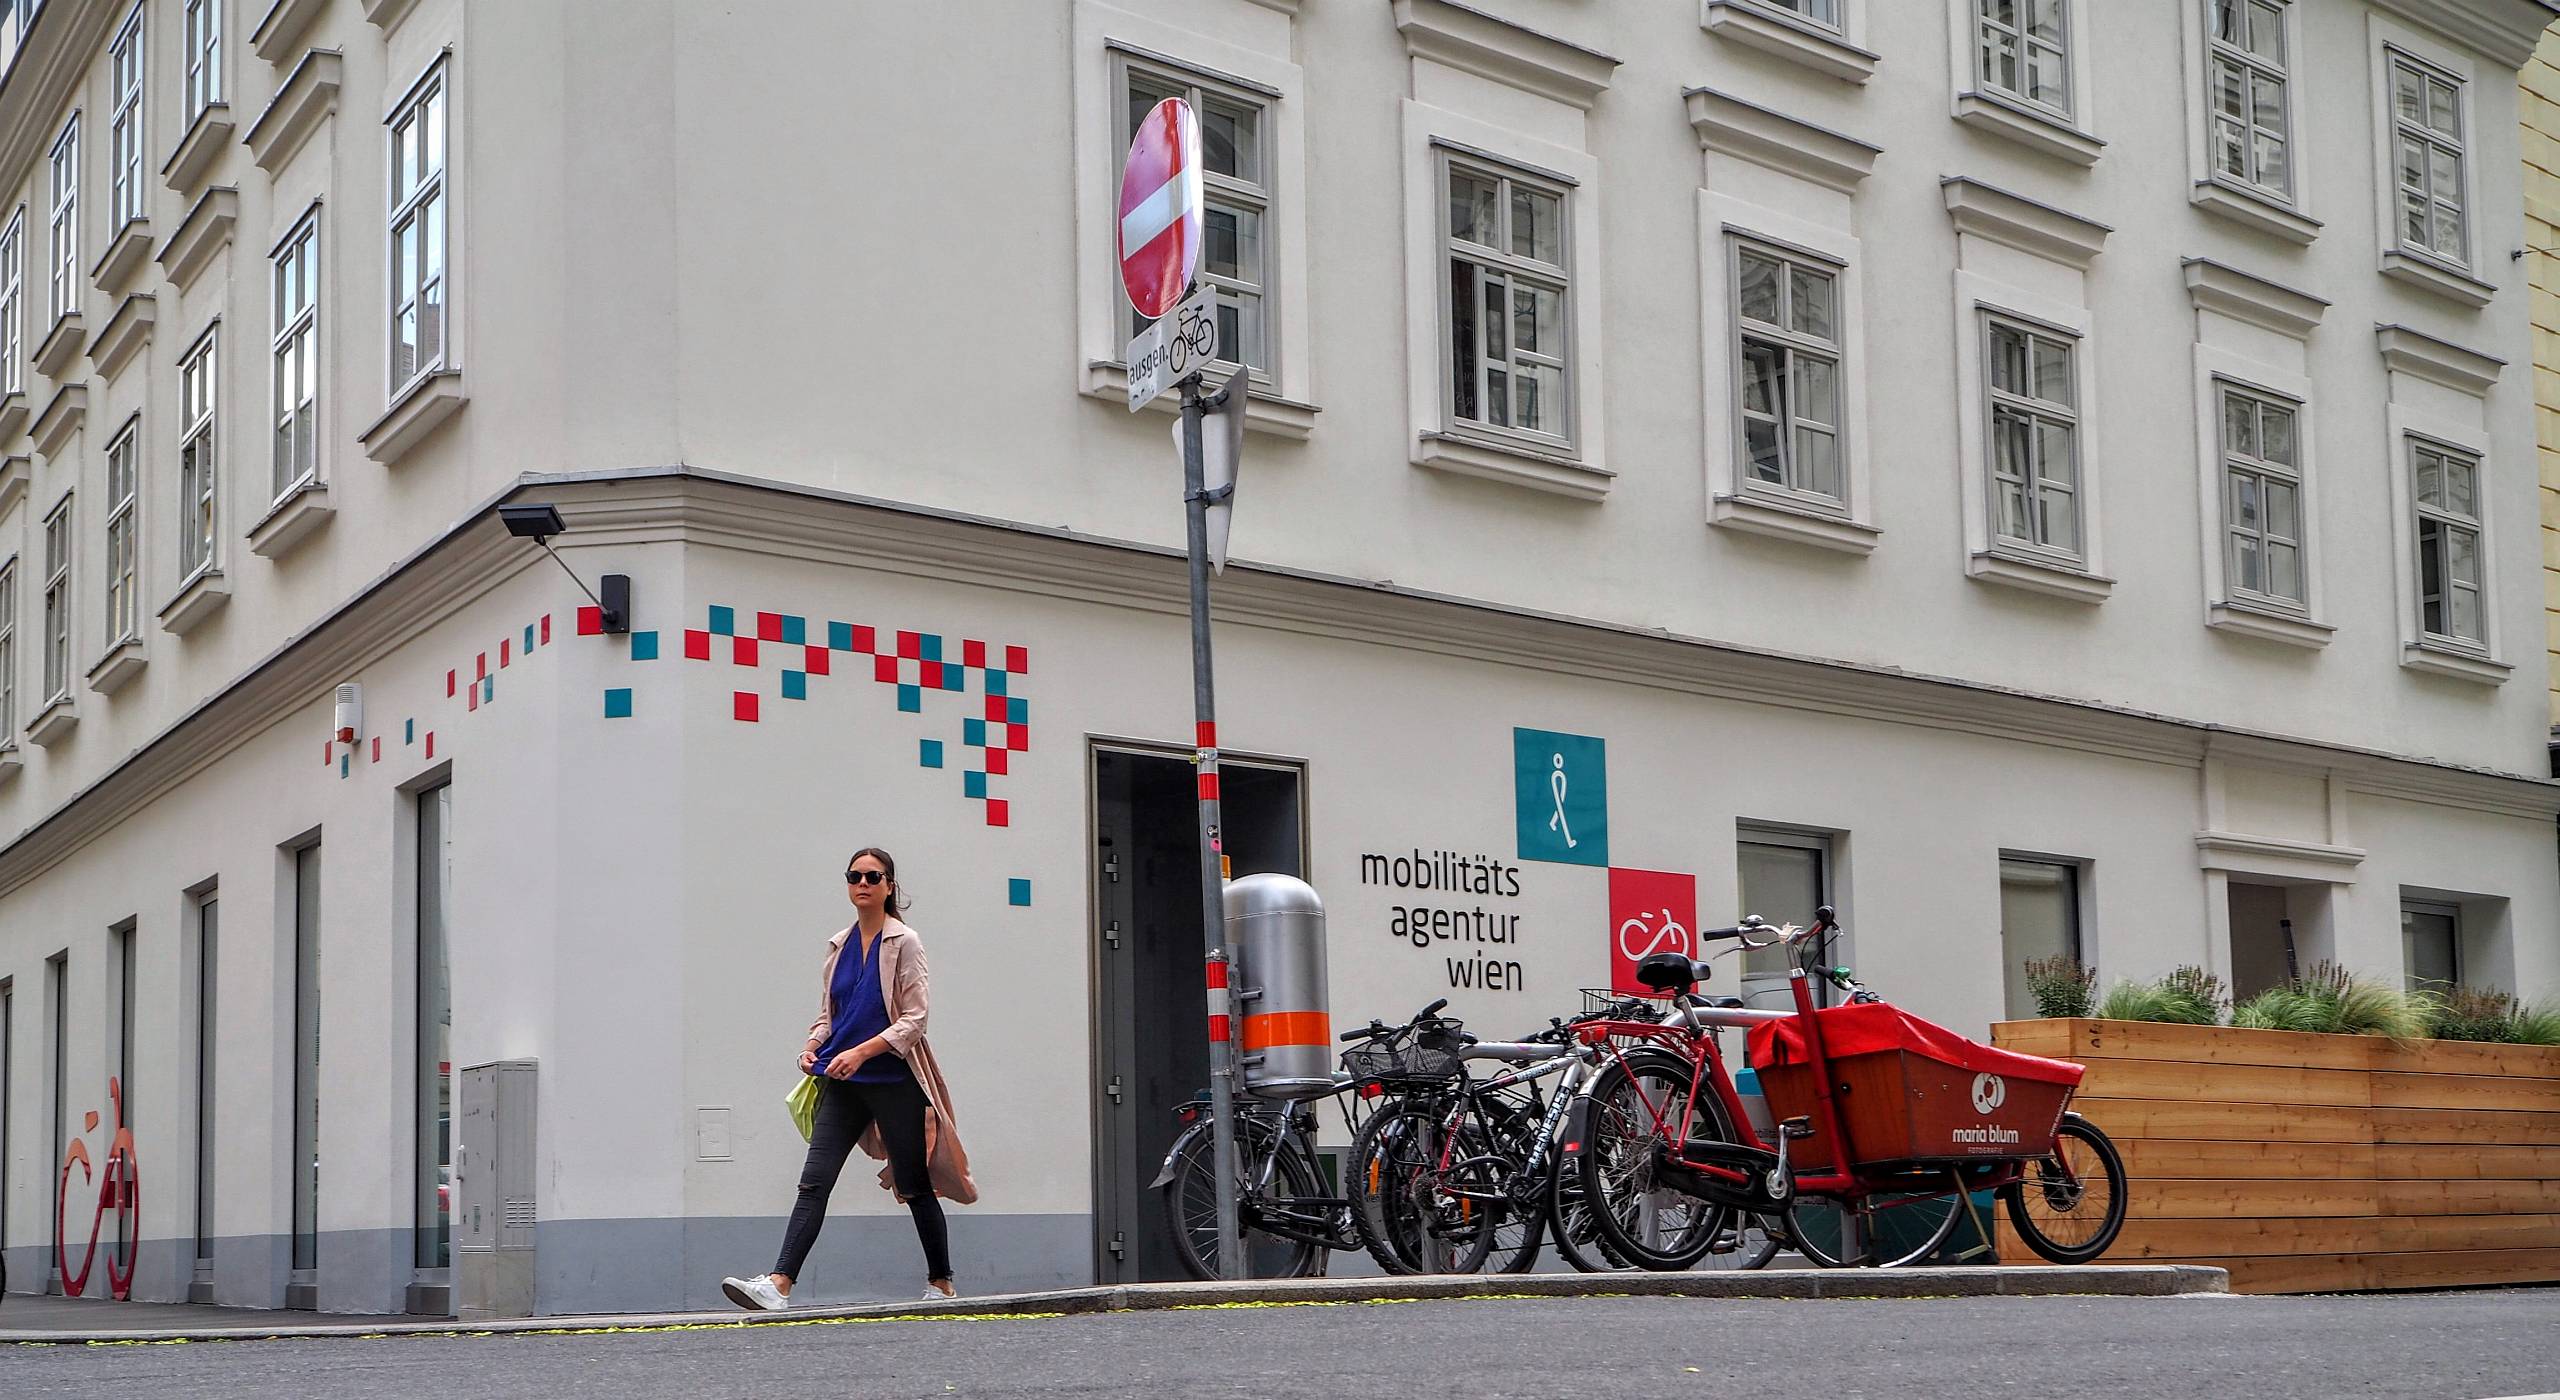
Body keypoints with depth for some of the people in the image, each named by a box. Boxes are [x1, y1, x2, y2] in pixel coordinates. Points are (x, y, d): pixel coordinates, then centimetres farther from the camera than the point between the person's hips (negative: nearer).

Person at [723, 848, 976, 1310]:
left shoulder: (904, 943, -3)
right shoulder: (839, 946, 13)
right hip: (843, 1084, 4)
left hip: (893, 1080, -4)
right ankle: (778, 1284, -19)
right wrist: (813, 1045, -1)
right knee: (813, 1182, -10)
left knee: (915, 1187, 6)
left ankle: (941, 1284, 20)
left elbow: (914, 1018, -9)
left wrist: (861, 1052, -19)